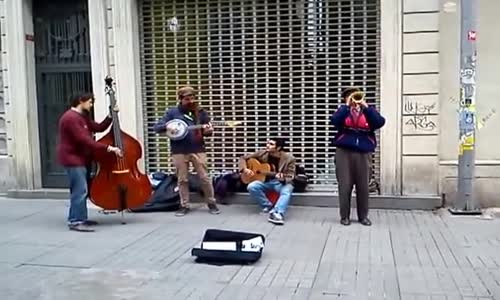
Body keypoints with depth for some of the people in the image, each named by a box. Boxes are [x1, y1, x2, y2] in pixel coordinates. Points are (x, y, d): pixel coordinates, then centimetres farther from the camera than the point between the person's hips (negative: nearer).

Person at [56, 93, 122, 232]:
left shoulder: (82, 117, 15)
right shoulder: (71, 118, -19)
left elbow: (98, 128, 15)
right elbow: (84, 140, -26)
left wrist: (111, 116, 2)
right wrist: (108, 148, -29)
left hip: (80, 158, 11)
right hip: (72, 158, -11)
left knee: (80, 190, 15)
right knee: (80, 190, -13)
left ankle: (77, 218, 23)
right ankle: (76, 222, -9)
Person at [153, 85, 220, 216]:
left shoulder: (200, 112, 6)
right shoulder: (172, 112, 1)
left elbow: (207, 130, 12)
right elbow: (156, 127, -1)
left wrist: (209, 131, -13)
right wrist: (167, 127, -22)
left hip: (198, 149, 1)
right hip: (179, 151, 0)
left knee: (204, 177, 2)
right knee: (182, 179, 6)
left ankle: (211, 203, 16)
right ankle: (184, 205, 18)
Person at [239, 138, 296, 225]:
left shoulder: (289, 158, -12)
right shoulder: (262, 153, -4)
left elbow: (290, 177, -12)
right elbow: (243, 158, 5)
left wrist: (283, 179, -35)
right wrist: (244, 169, -14)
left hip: (281, 182, -3)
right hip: (265, 181, 3)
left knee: (287, 191, -36)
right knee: (251, 187, -26)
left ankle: (278, 214, -52)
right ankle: (269, 207, -13)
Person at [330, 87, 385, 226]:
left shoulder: (367, 111, 12)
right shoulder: (343, 111, 9)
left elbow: (380, 122, -8)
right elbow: (334, 121, -13)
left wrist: (365, 106, -12)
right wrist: (347, 105, -13)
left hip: (363, 153, 1)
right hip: (344, 152, -1)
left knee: (363, 186, 4)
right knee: (345, 186, 0)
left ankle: (363, 216, 15)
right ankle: (344, 216, 9)